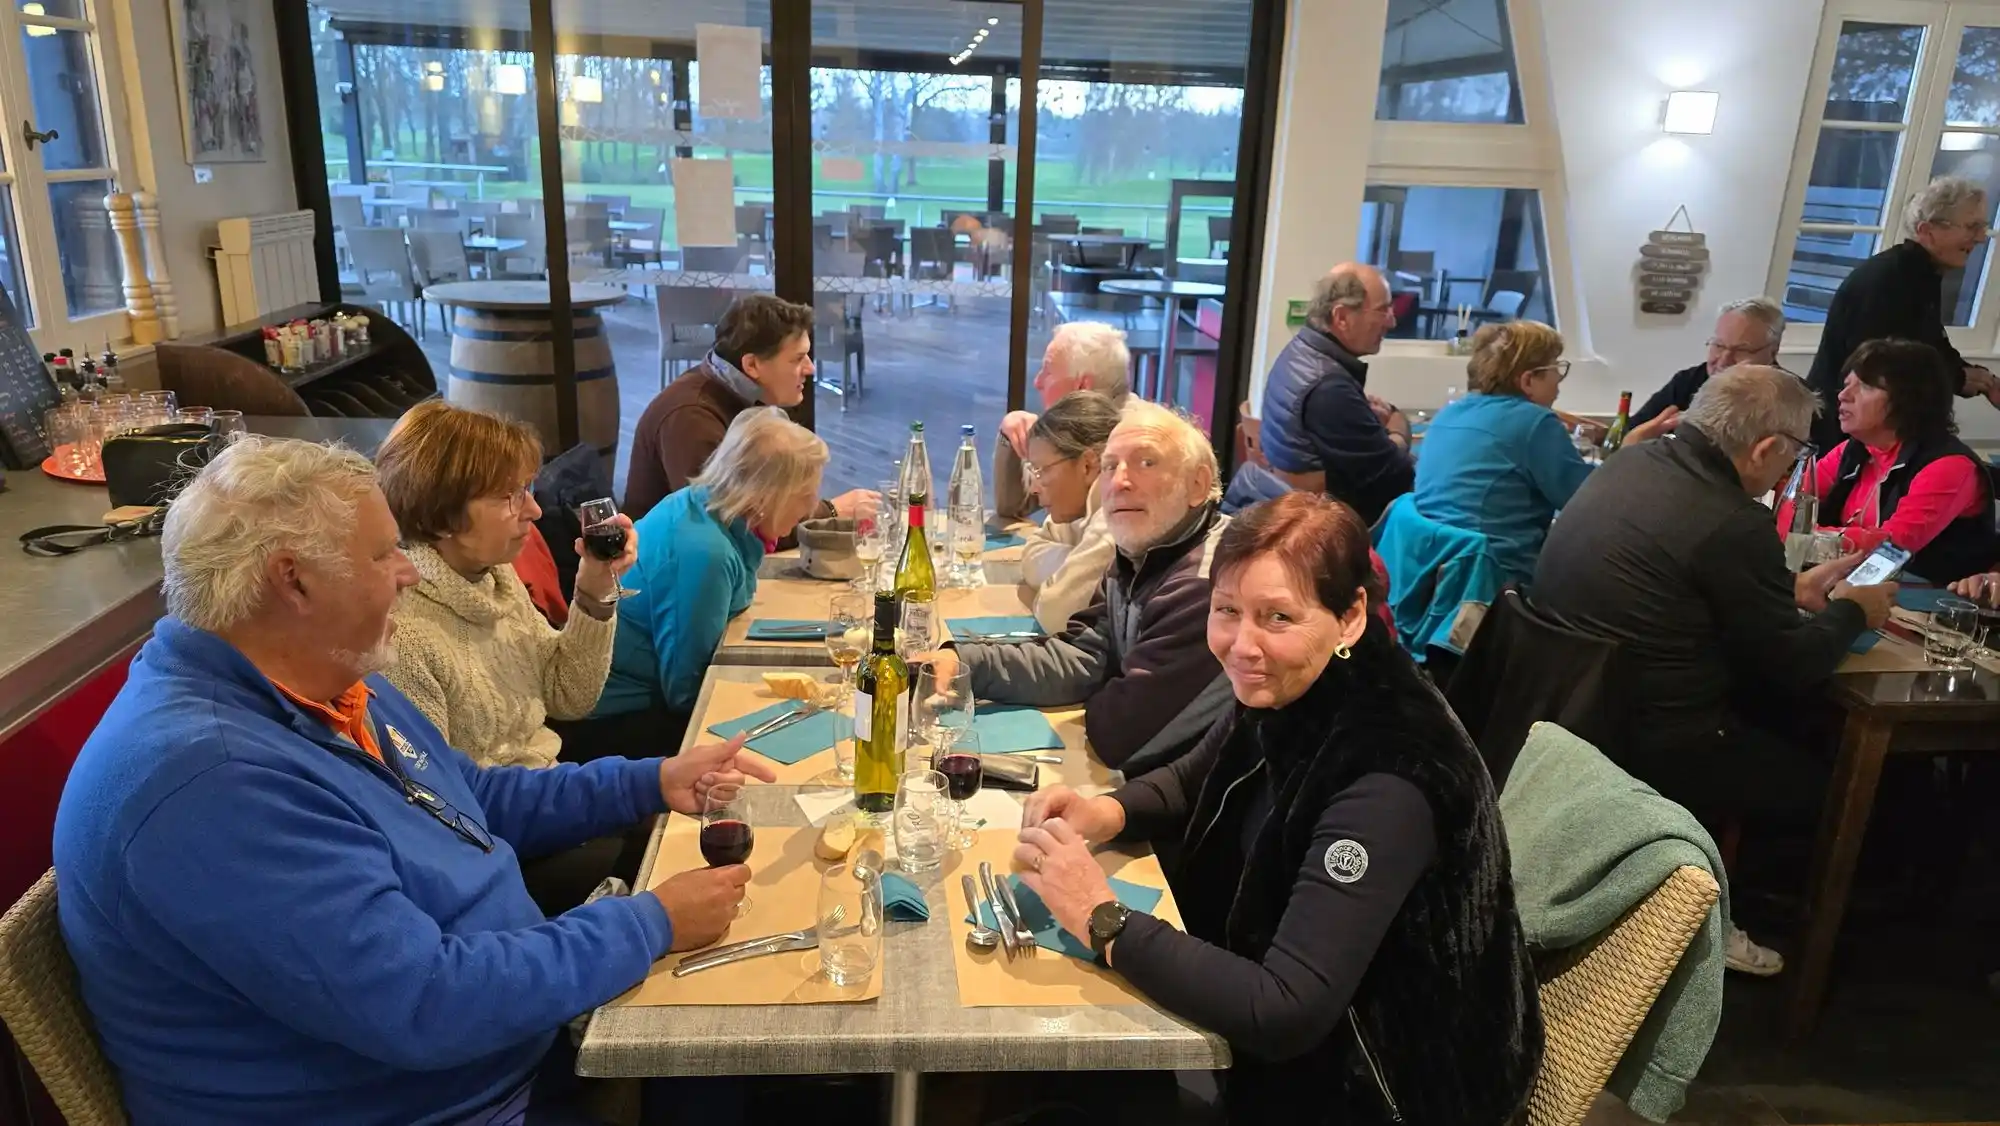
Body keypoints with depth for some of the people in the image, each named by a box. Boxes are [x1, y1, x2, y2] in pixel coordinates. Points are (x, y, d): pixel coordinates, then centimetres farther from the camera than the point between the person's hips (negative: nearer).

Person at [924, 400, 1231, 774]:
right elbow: (1083, 658, -1)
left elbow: (1119, 733, -24)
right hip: (1138, 773, 7)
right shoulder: (1142, 556, 3)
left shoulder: (1206, 586, -28)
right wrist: (962, 661, -15)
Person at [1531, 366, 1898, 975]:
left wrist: (1792, 589, 22)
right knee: (1820, 780, 14)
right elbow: (1792, 668, -10)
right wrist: (1849, 612, 9)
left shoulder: (1631, 463, 1)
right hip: (1644, 742, -8)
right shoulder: (1733, 525, -23)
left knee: (1771, 726, 26)